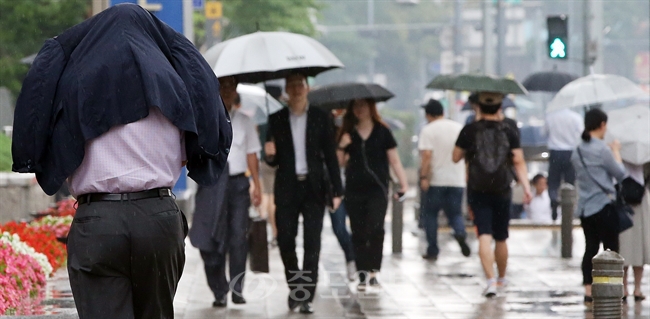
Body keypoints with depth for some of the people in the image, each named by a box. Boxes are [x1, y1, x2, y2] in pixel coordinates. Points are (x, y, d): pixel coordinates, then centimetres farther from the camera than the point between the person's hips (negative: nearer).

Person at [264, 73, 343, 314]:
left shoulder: (320, 118, 4)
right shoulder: (277, 120, 6)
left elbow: (330, 155, 4)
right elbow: (274, 161, 10)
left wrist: (336, 190, -1)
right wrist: (270, 155, -15)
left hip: (313, 188, -1)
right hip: (287, 188, 1)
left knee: (312, 243, -4)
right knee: (285, 240, -1)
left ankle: (306, 296, -2)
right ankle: (294, 287, 21)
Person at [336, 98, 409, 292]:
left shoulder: (382, 132, 3)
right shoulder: (347, 133, 9)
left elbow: (394, 160, 4)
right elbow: (341, 163, 11)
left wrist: (403, 183, -4)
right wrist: (341, 147, -8)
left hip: (377, 189, -3)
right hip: (354, 190, 3)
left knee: (375, 229, -17)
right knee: (358, 233, 3)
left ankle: (373, 271, -13)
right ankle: (363, 276, 8)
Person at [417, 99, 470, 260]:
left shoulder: (428, 130, -6)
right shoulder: (459, 128, 9)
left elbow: (427, 155, -17)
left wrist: (423, 177, -16)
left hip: (436, 180, -4)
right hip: (457, 180, 4)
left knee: (430, 213, 11)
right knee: (455, 213, 12)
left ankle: (432, 250, 9)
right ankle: (460, 233, -20)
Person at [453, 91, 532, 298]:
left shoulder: (469, 131, -4)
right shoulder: (509, 132, -1)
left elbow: (456, 157, 5)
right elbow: (519, 161, -7)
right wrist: (526, 187, -8)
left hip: (477, 191, -2)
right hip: (502, 191, 2)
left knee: (484, 236, -7)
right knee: (501, 238, 16)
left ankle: (491, 281, -21)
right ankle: (501, 279, 32)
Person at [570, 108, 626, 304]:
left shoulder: (578, 151, 8)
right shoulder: (602, 149, -14)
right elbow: (620, 173, -6)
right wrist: (616, 152, 9)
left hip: (584, 207, 7)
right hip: (603, 205, -7)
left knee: (591, 247, 10)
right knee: (610, 248, 0)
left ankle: (588, 291, 8)